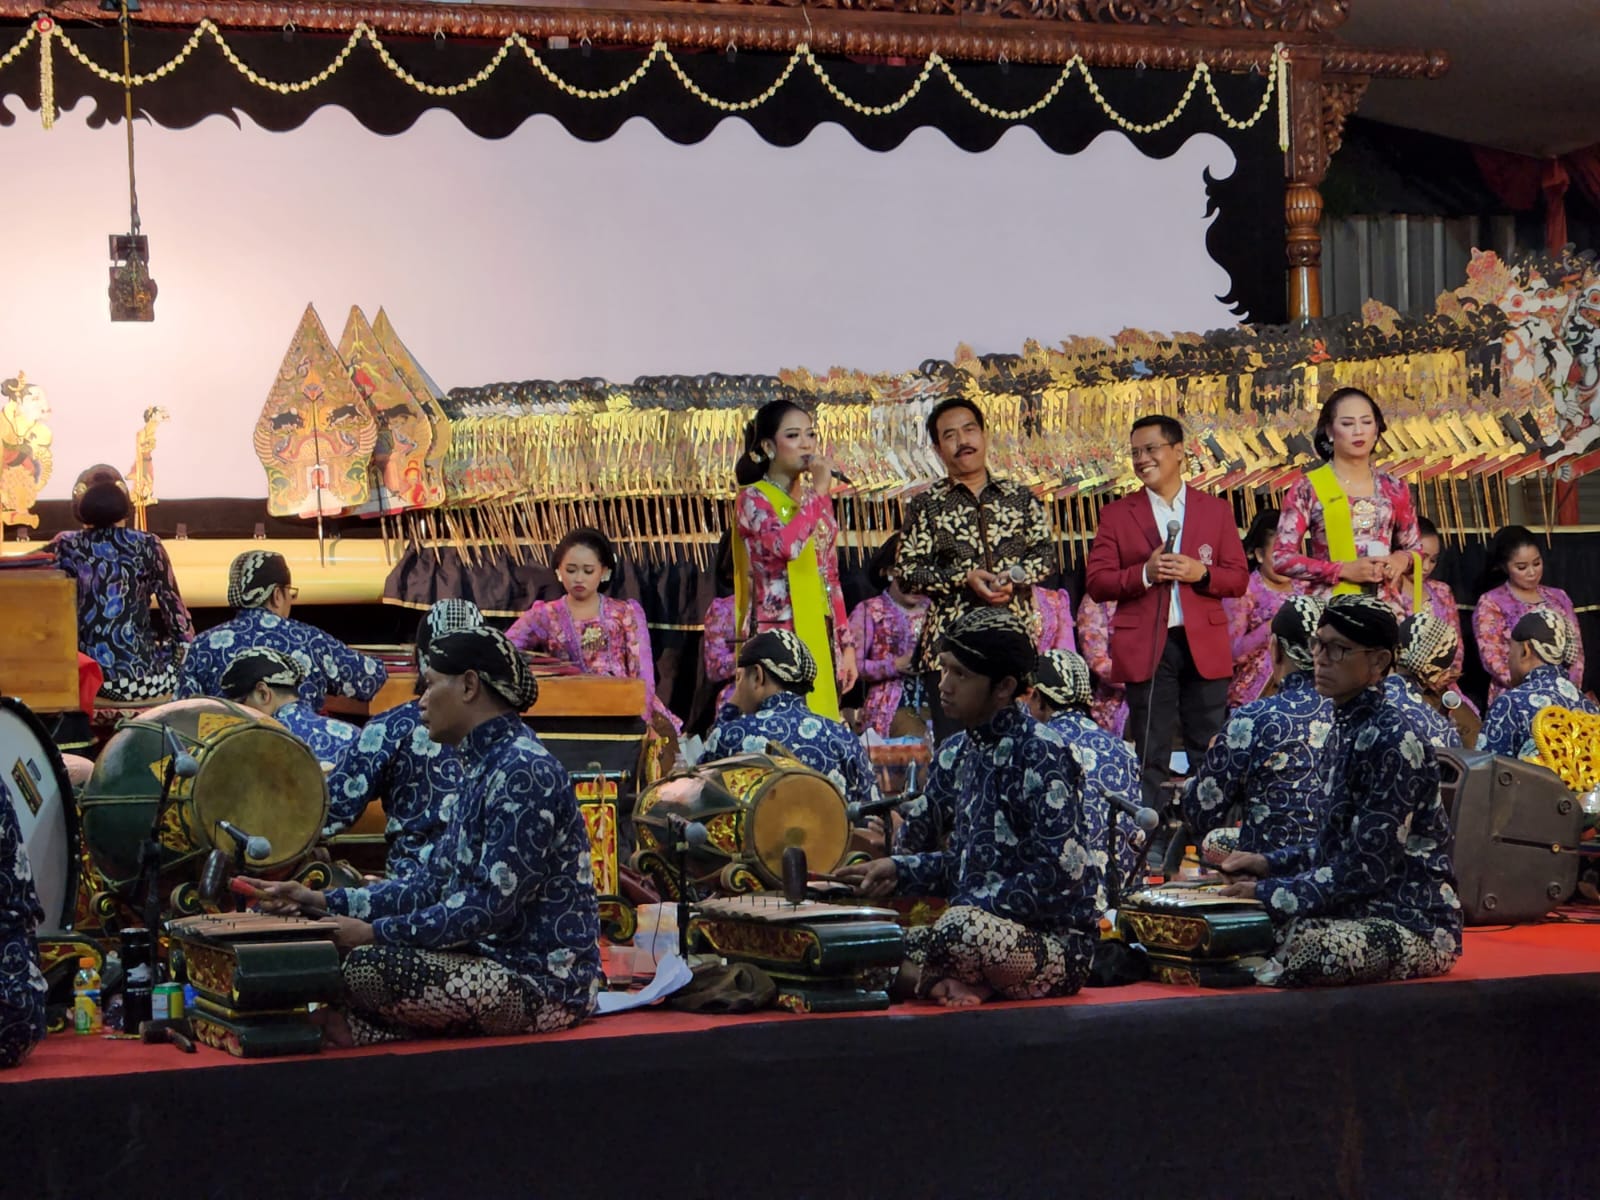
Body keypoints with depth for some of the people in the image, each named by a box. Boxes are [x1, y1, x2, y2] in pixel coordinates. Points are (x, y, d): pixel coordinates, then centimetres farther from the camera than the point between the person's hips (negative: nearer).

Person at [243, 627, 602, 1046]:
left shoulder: (525, 772, -17)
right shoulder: (483, 768, 15)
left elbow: (492, 905, -23)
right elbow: (434, 888, 14)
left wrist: (375, 933, -21)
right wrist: (323, 901, 7)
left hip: (544, 980, -10)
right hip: (496, 959, 10)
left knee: (366, 965, -25)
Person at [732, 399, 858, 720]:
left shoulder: (813, 500, 16)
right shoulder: (753, 499, -4)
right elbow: (786, 545, -25)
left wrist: (846, 643, 12)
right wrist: (819, 493, -14)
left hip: (819, 635, 7)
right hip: (777, 634, -7)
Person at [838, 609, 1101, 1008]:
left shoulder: (1040, 754, -13)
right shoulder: (955, 754, 10)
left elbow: (1060, 876, -19)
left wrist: (970, 905, -20)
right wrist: (899, 870, 2)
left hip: (1057, 941, -8)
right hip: (982, 924, 8)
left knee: (964, 927, -38)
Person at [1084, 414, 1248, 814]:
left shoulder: (1216, 510, 9)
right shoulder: (1117, 514, 6)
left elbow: (1238, 579, 6)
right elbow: (1096, 583, 0)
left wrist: (1201, 573, -13)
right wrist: (1144, 574, -15)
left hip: (1205, 646, 1)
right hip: (1145, 648, -1)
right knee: (1151, 756, 2)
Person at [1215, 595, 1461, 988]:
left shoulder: (1391, 743, -17)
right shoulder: (1353, 727, 11)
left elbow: (1365, 869, -20)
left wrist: (1269, 893, -17)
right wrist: (1268, 864, 6)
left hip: (1415, 923, -9)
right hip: (1364, 908, 9)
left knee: (1301, 946, -35)